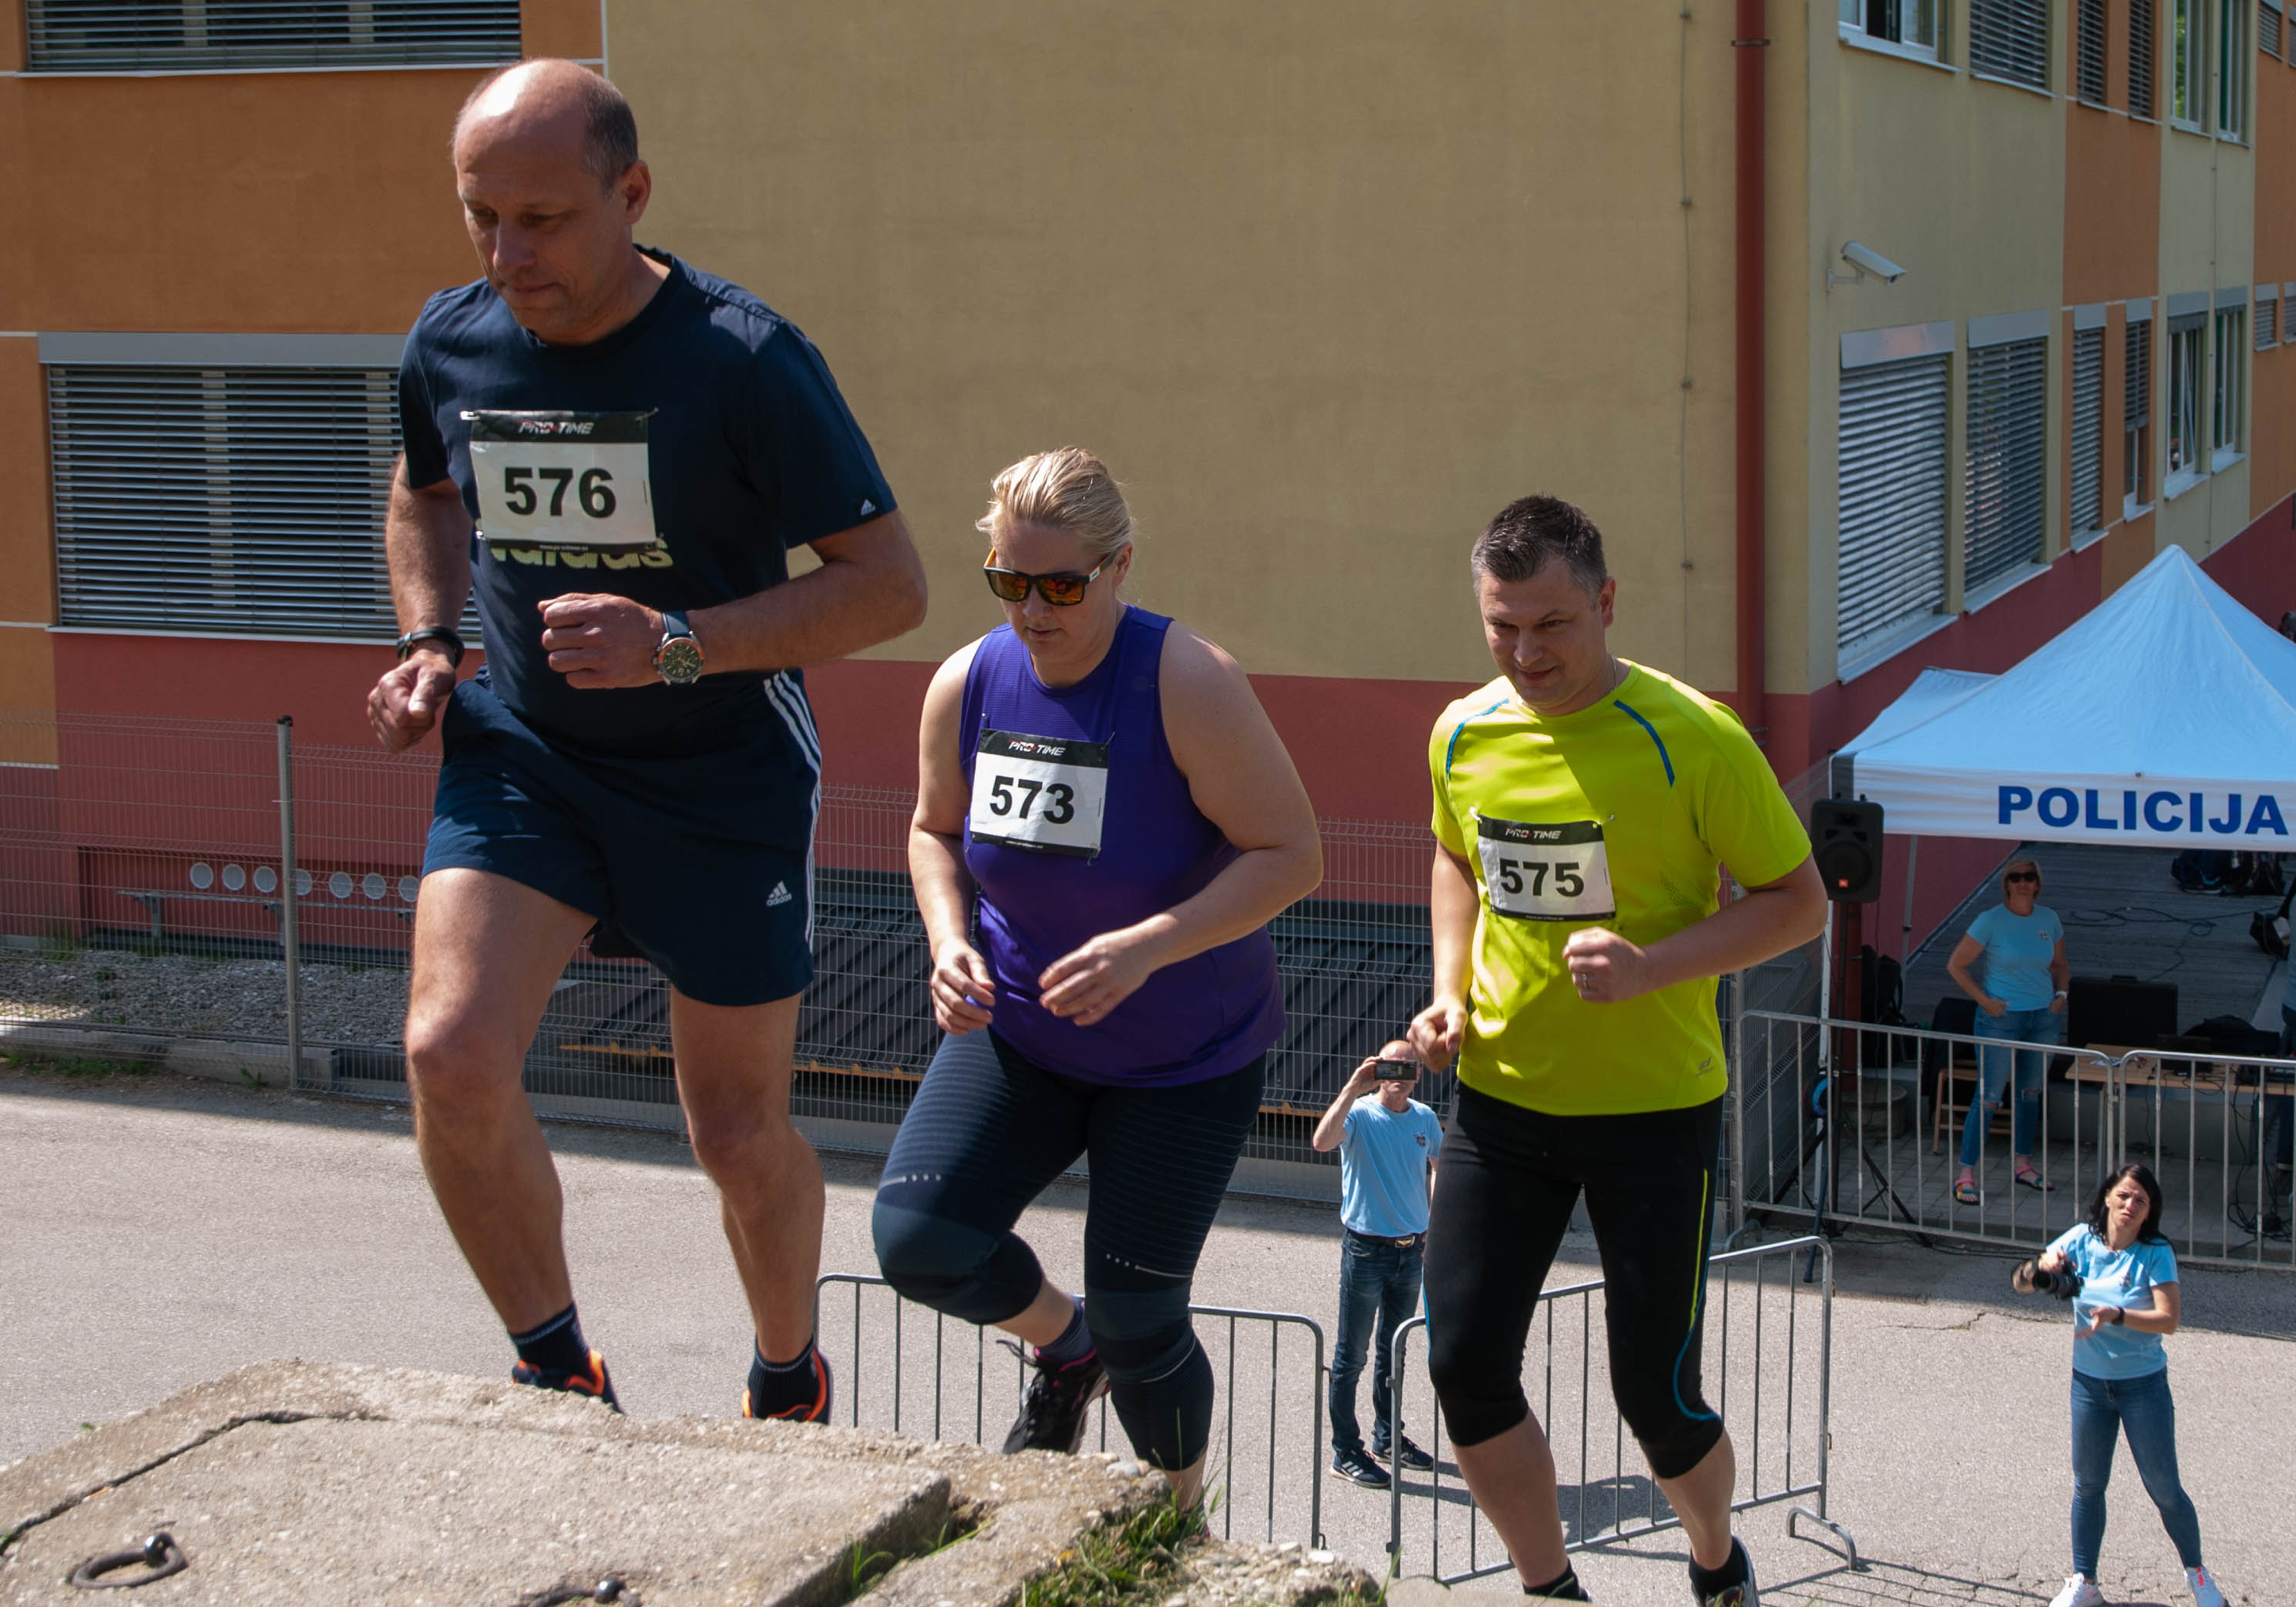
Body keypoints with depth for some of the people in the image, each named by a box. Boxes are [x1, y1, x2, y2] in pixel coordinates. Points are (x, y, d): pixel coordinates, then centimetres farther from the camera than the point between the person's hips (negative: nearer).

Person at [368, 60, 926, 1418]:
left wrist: (679, 645, -26)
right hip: (521, 753, 3)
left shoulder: (745, 360, -18)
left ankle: (790, 1382, 37)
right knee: (452, 1058, -18)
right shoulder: (451, 343, -3)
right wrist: (431, 642, 3)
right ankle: (560, 1377, 3)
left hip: (725, 775, -3)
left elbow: (891, 584, -16)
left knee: (739, 1130, 7)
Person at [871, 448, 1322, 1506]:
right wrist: (950, 943, -8)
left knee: (1137, 1321, -2)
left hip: (1185, 1060, -4)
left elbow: (1291, 856, -20)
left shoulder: (1187, 682, -21)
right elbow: (935, 830, 12)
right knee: (916, 1240, -14)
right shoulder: (968, 684, -6)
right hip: (1017, 1033, 4)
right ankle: (1062, 1344, 20)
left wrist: (1149, 945, -32)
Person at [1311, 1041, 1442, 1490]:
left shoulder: (1425, 1119, 4)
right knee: (1352, 1354, 0)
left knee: (1394, 1351, 18)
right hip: (1366, 1250, -5)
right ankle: (1345, 1452, 6)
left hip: (1411, 1250, 5)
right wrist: (1352, 1089, -35)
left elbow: (1440, 1162, 21)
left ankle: (1388, 1438, 31)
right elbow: (1322, 1142, -32)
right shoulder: (1360, 1114, -12)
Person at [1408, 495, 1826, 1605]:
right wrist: (1450, 991, 4)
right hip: (1499, 1096, 4)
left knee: (1655, 1393, 1)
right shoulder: (1464, 734, -1)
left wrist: (1651, 967, -23)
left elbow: (1799, 902, -10)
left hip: (1655, 1106, -4)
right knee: (1465, 1366, -1)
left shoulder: (1694, 739, -15)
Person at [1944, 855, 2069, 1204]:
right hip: (2002, 1018, -5)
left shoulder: (2049, 919, 5)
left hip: (2045, 1018, 5)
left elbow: (2060, 965, 20)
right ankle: (1967, 1174, -1)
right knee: (1988, 1097, -6)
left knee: (2031, 1092, 14)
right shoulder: (1991, 921, -9)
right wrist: (1985, 1000, -13)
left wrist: (2061, 994, 2)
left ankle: (2022, 1163, 28)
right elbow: (1956, 965, -6)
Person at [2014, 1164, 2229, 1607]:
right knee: (2088, 1484, 11)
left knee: (2164, 1489, 3)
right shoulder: (2081, 1240, -4)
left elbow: (2168, 1320, -21)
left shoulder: (2156, 1254, -12)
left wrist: (2117, 1316, -36)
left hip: (2143, 1384, -3)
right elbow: (2020, 1283, -4)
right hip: (2089, 1382, 3)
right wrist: (2039, 1269, -26)